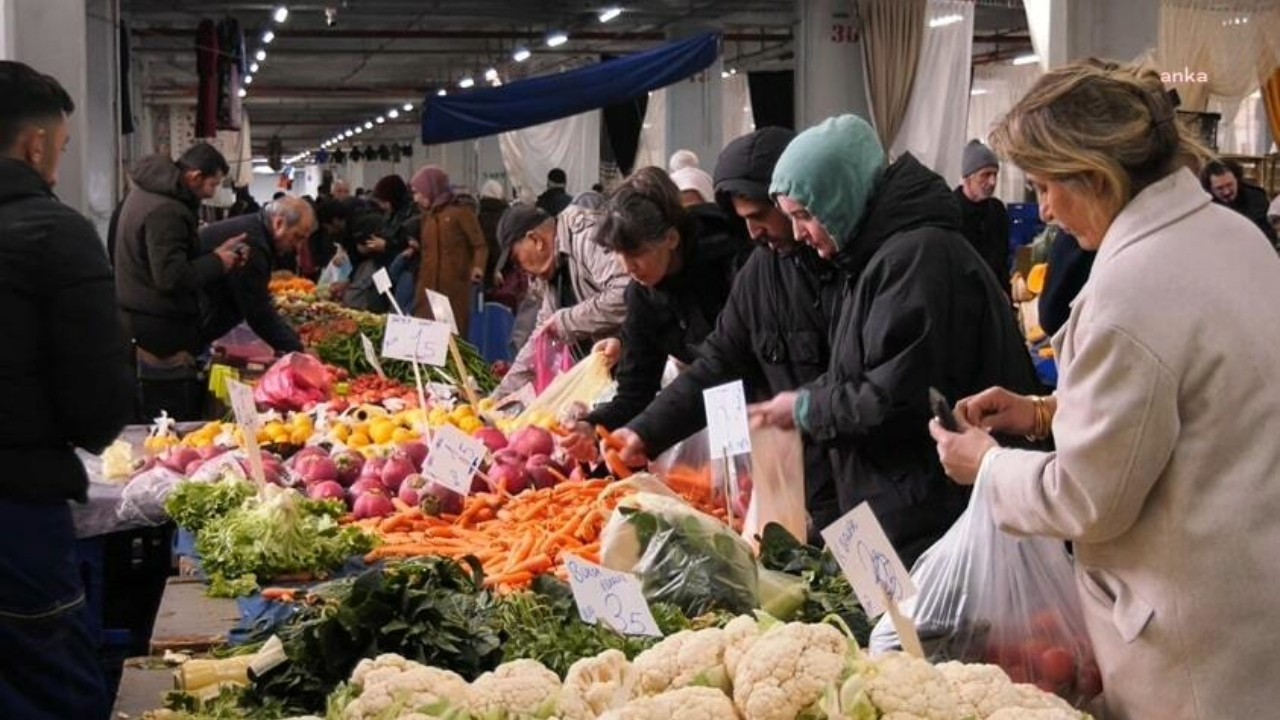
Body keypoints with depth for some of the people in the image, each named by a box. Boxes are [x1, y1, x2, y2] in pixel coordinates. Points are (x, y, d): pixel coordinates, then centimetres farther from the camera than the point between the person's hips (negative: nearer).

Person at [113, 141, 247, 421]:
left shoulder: (148, 192, 12)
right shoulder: (165, 211, -21)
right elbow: (171, 278, -26)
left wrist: (216, 253, 11)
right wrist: (216, 262, -12)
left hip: (137, 326, 11)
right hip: (160, 336, -11)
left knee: (146, 429, 17)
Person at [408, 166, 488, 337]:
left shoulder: (460, 212, -2)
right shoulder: (425, 217, 20)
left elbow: (479, 244, -8)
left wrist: (478, 267, -24)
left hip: (454, 290, -6)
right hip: (427, 291, 6)